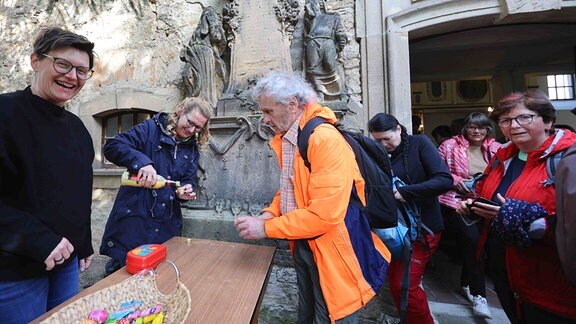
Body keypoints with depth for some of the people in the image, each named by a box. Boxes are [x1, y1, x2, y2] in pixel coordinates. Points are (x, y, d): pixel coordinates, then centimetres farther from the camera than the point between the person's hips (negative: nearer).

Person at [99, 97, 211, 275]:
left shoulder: (192, 148, 8)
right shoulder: (151, 128, -4)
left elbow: (189, 181, 7)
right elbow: (112, 146, -13)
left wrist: (184, 191, -15)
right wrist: (142, 162, -29)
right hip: (133, 217, -4)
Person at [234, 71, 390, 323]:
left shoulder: (325, 138, -25)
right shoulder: (285, 139, 3)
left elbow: (324, 214, -29)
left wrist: (266, 228, -21)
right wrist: (270, 214, -6)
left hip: (330, 251, -8)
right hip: (302, 245, 8)